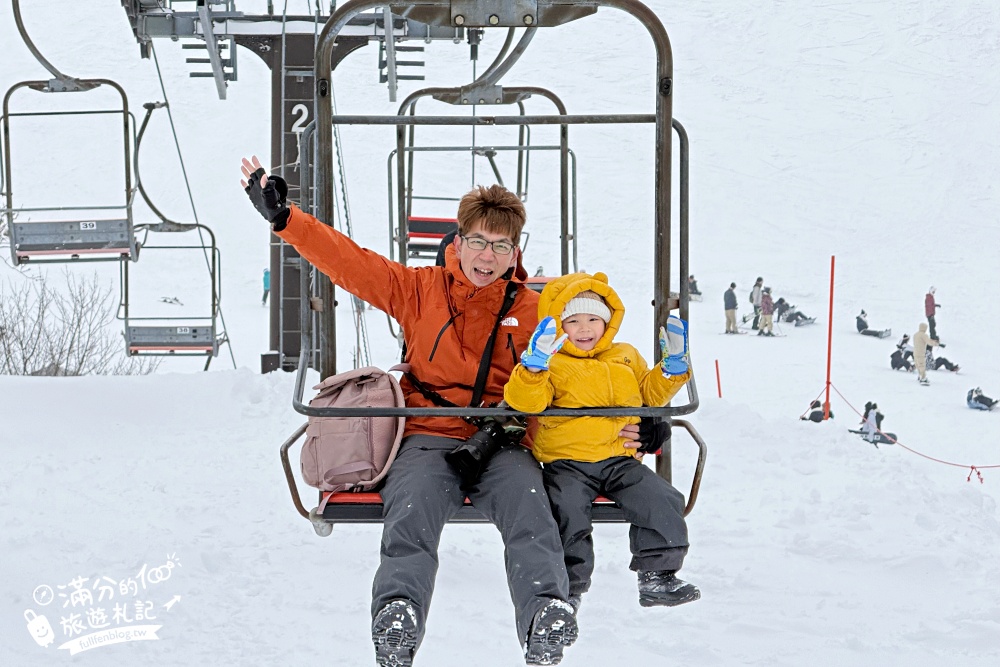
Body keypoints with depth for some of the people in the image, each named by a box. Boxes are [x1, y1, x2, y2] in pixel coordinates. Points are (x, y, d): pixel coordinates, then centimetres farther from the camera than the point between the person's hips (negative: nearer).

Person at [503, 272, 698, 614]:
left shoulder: (626, 357, 18)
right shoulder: (550, 364, 2)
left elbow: (652, 395, 26)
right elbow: (528, 402, -14)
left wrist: (673, 365, 13)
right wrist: (533, 366, -29)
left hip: (619, 458, 4)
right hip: (566, 462, -4)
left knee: (661, 500, -13)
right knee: (567, 509, -29)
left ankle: (657, 575, -2)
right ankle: (569, 584, -16)